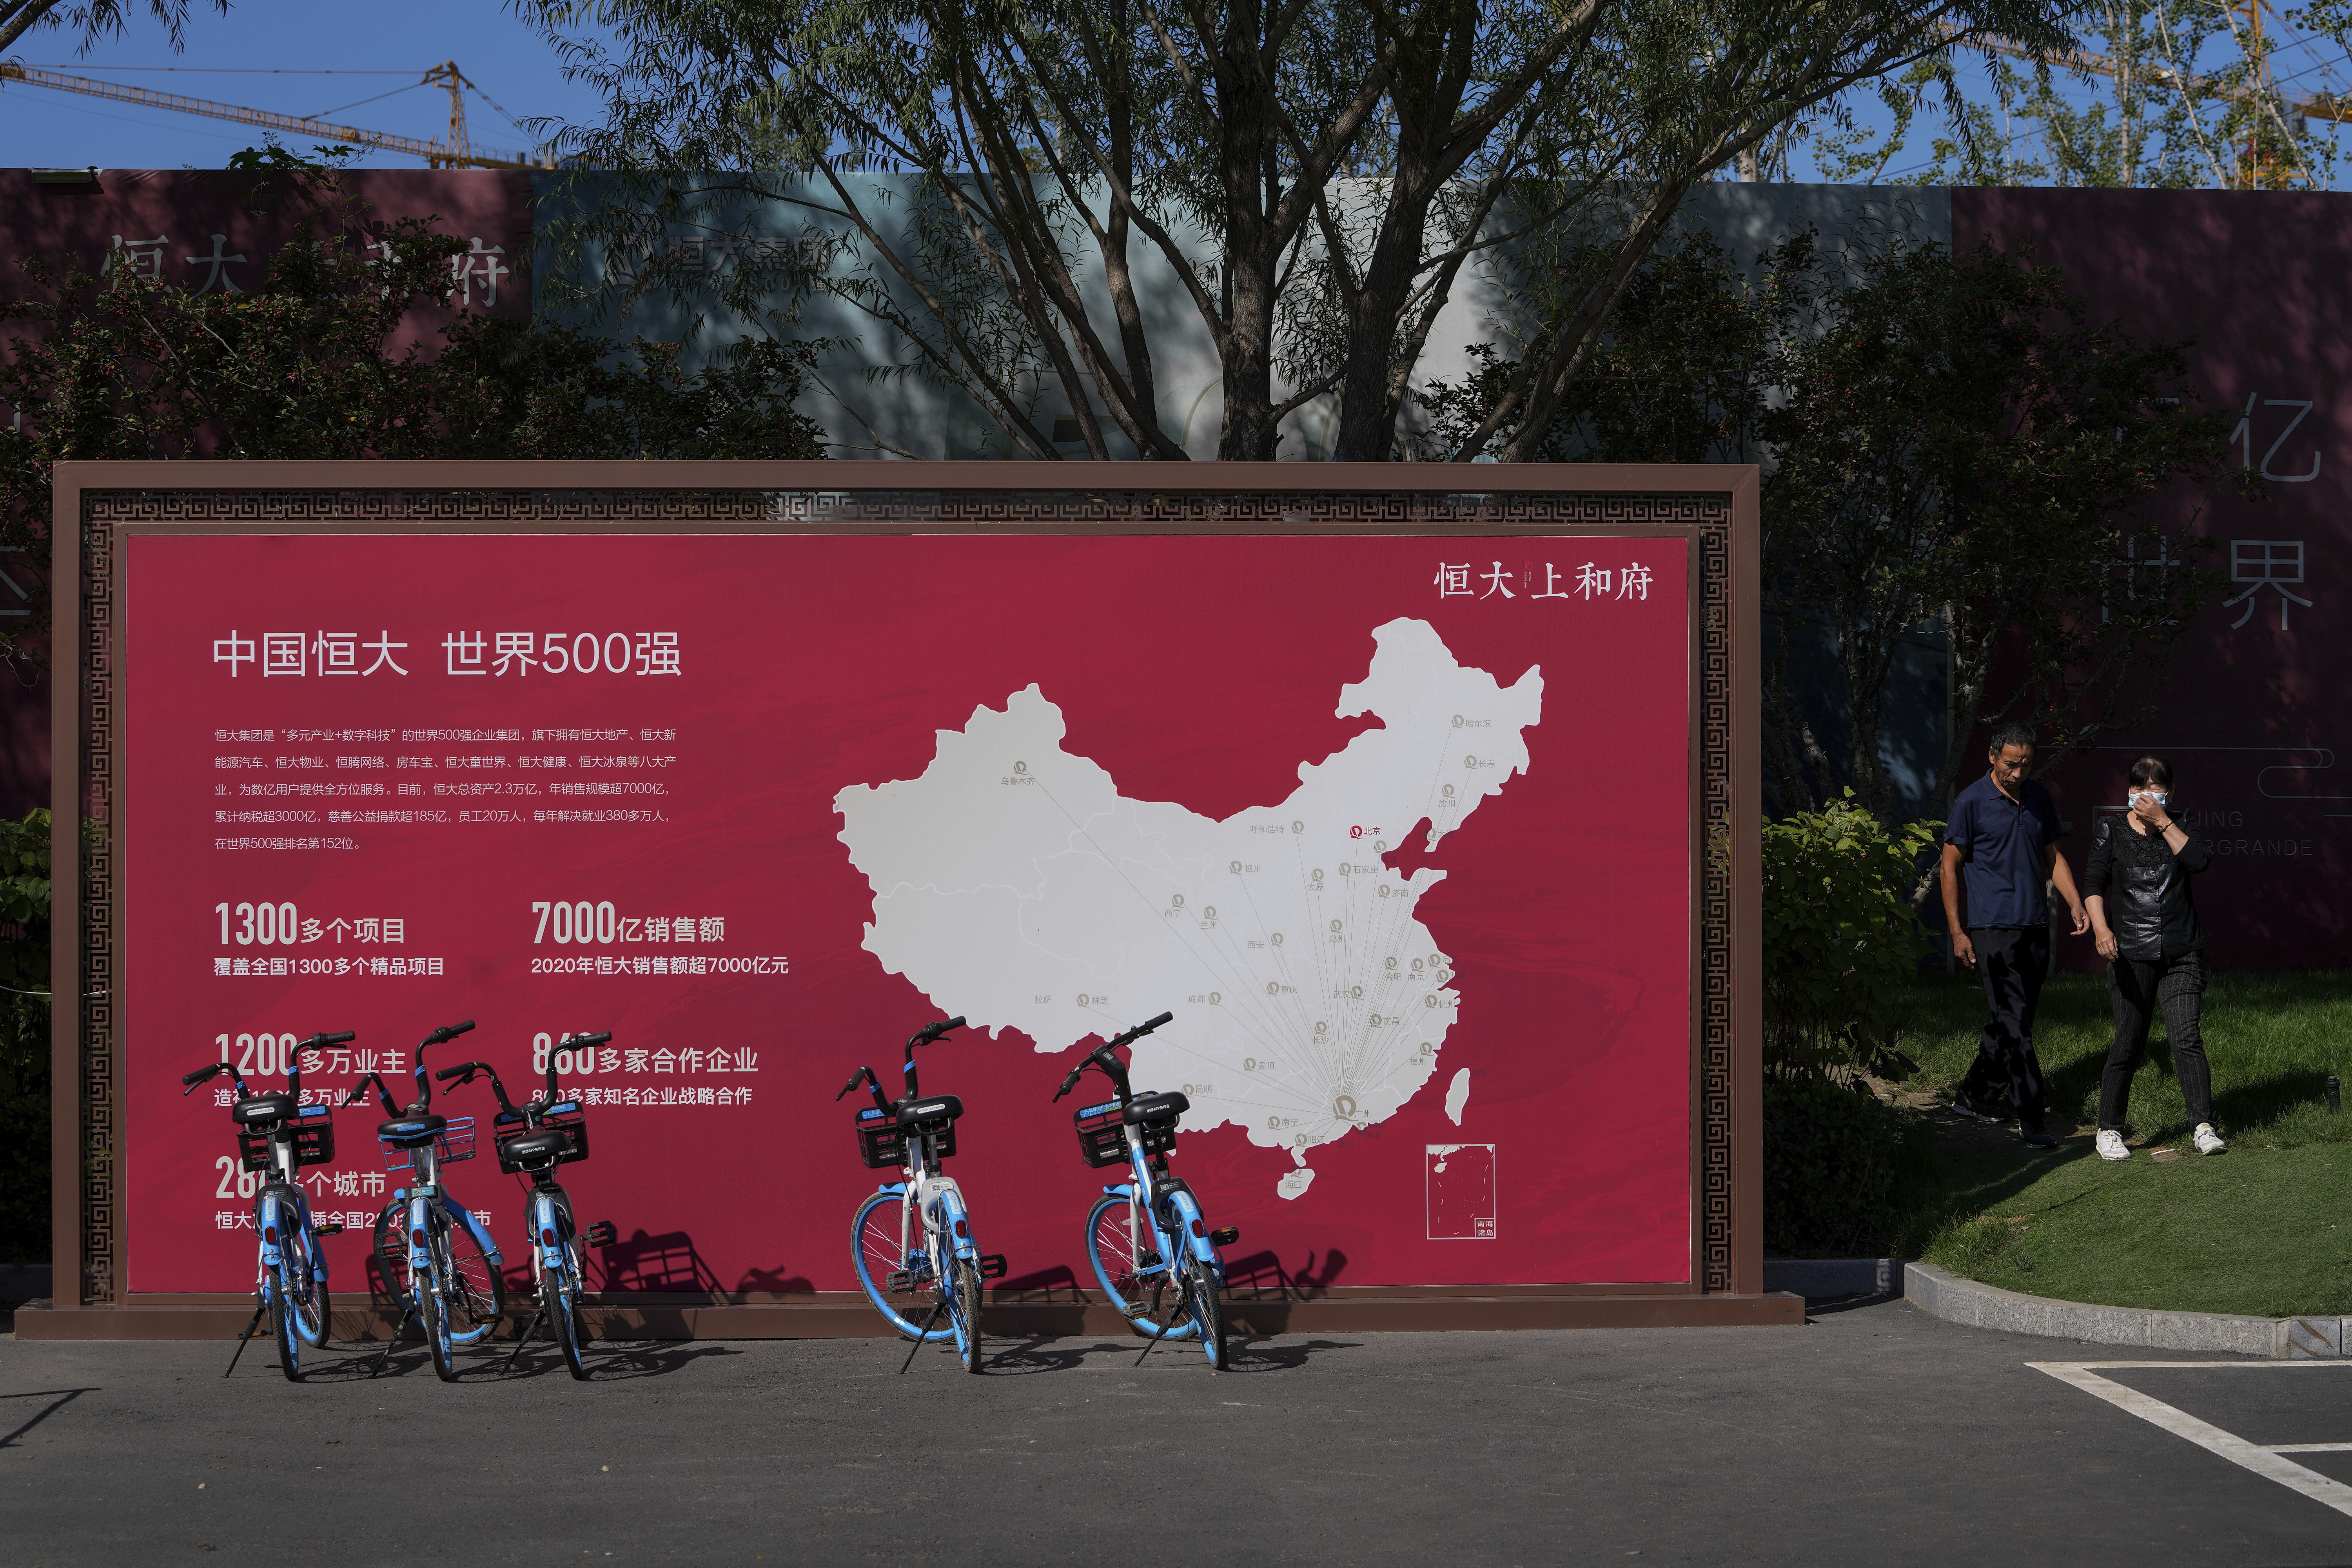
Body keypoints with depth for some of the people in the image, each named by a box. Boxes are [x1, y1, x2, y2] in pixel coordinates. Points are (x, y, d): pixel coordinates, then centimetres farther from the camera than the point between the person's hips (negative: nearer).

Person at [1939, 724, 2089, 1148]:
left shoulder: (2039, 798, 11)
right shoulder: (1972, 802, -6)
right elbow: (1951, 866, -2)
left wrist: (2076, 905, 5)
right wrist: (1957, 932, -7)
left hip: (2035, 928, 6)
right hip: (1993, 927, -6)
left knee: (2015, 1020, 10)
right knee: (2014, 1023, -11)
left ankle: (1974, 1096, 24)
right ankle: (2031, 1120, -12)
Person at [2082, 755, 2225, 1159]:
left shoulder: (2178, 827, 10)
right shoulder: (2111, 830, 6)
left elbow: (2200, 860, -9)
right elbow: (2093, 882, -3)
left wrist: (2162, 821, -13)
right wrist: (2101, 928, -18)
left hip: (2182, 954, 1)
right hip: (2131, 953, -1)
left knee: (2186, 1037, -11)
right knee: (2129, 1044, 1)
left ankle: (2204, 1126, -11)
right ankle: (2109, 1130, 14)